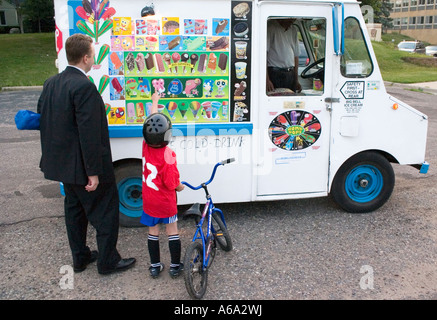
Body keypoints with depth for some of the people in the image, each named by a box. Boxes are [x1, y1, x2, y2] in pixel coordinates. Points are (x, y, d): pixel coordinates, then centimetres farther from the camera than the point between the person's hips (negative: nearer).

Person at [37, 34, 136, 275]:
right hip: (82, 166, -9)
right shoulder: (84, 87, -24)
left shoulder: (51, 83, 5)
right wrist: (94, 171, -21)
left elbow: (43, 121, 12)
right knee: (105, 213, 7)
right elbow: (89, 134, -26)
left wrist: (51, 156, 21)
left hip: (62, 164, 9)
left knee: (74, 209, 21)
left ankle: (80, 257, 35)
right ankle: (108, 262, 19)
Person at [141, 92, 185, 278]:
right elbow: (171, 183, -22)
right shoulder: (168, 155, -25)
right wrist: (180, 187, 0)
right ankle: (175, 266, 22)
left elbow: (152, 120, 5)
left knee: (153, 232, 15)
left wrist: (155, 102, 19)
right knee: (172, 231, 11)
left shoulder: (146, 146, -10)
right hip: (166, 201, -4)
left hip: (149, 200, 5)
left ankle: (155, 266, 25)